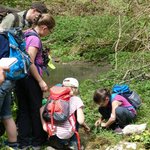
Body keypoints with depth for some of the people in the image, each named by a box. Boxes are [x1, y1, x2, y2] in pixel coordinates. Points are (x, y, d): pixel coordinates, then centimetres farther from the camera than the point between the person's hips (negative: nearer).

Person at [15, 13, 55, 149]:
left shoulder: (25, 34, 10)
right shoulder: (35, 39, -16)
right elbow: (30, 63, -21)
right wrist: (41, 81, -17)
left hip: (19, 76, 8)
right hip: (31, 78, -8)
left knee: (23, 109, 12)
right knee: (36, 109, 6)